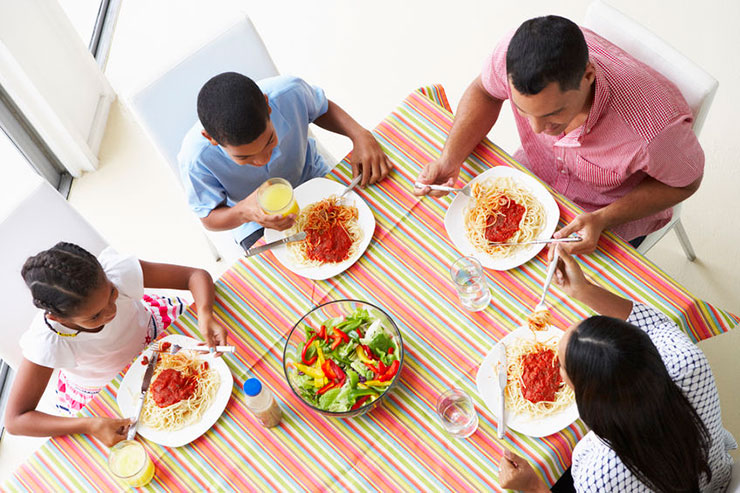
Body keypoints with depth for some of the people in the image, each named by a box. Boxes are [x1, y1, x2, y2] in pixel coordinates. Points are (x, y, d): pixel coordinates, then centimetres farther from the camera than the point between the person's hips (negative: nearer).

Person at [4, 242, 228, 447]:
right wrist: (90, 426, -43)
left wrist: (205, 314, -49)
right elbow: (15, 421, -31)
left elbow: (197, 275, -28)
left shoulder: (118, 272, -39)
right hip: (99, 392, -2)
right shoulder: (47, 342, -40)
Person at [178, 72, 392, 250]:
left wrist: (360, 135, -24)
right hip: (258, 222, -2)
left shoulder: (290, 92, -31)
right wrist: (243, 213, -40)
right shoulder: (196, 158, -36)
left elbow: (322, 109, -5)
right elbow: (210, 217, -17)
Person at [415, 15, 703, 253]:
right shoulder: (514, 55, -33)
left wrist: (601, 220, -32)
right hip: (534, 174, 3)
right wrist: (450, 159, -23)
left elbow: (684, 182, -19)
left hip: (615, 212, -3)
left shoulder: (656, 126, -42)